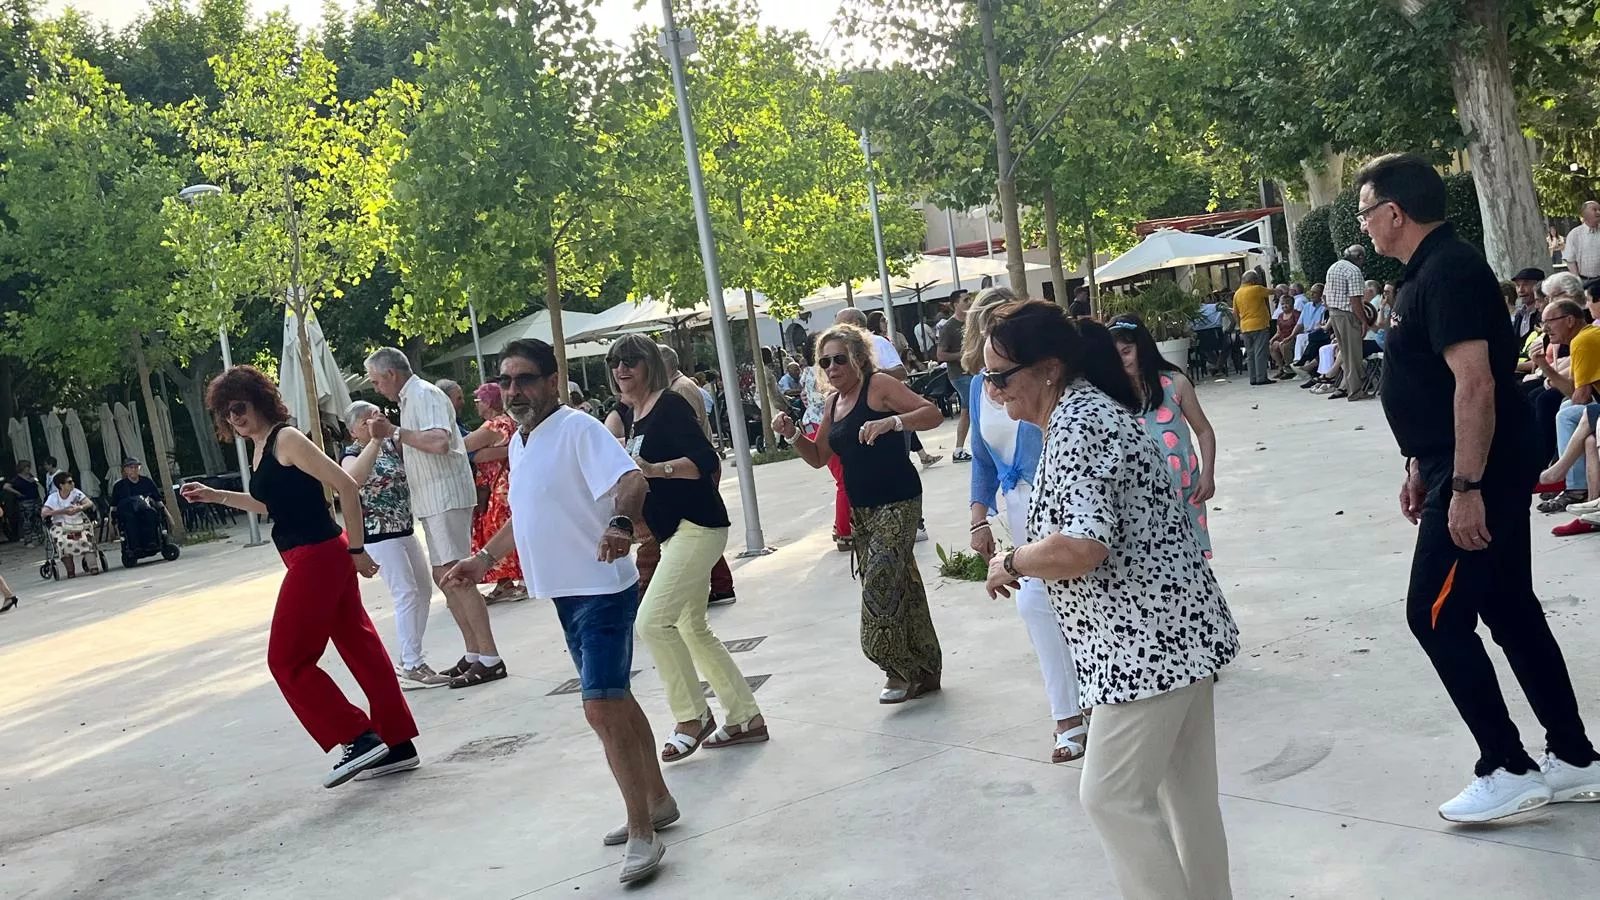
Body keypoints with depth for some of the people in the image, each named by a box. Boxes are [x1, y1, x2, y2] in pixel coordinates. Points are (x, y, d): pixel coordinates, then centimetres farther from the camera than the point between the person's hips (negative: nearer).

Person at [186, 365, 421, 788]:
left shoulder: (287, 439, -14)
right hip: (315, 559, 9)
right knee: (359, 646, 11)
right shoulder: (259, 448, 14)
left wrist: (356, 549, -16)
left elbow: (346, 487, -18)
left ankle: (359, 738, -1)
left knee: (288, 659, -3)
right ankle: (397, 743, 16)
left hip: (317, 557, -9)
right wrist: (215, 495, 26)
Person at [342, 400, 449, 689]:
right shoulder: (353, 454, -11)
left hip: (405, 530, 8)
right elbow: (354, 478, -33)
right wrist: (375, 439, -34)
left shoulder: (390, 444, 8)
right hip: (378, 534, -8)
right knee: (407, 595, -13)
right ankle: (413, 668, -8)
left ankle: (409, 659, 24)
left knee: (424, 591, 12)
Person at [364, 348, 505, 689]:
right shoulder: (411, 398, 18)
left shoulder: (424, 395, -12)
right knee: (443, 577, 12)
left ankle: (490, 659, -9)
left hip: (446, 496, -11)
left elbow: (440, 442, -28)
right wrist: (391, 437, 12)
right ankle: (474, 653, 17)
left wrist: (395, 432, -21)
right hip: (433, 501, 11)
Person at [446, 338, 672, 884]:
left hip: (602, 588, -10)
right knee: (614, 699, 18)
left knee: (602, 706, -14)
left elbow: (632, 480, -31)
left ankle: (642, 834, -4)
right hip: (565, 591, 10)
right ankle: (657, 803, 32)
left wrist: (620, 523, -49)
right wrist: (484, 559, 24)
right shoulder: (519, 442, 12)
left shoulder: (578, 430, -15)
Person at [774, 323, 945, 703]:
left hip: (897, 503, -8)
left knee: (879, 587, -13)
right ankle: (924, 671, 23)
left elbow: (932, 414, -18)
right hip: (861, 509, 8)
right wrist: (792, 434, 2)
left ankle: (905, 671, 4)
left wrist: (890, 422, -34)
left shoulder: (879, 384, -10)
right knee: (899, 586, 13)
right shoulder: (834, 404, 13)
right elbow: (819, 457, 20)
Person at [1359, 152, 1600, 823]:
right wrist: (1420, 467, 21)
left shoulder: (1449, 272, -19)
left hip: (1480, 475, -10)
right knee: (1510, 610, 14)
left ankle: (1508, 769, 5)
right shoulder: (1428, 272, 13)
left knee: (1435, 616, -4)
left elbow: (1476, 385, -26)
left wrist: (1465, 488, -27)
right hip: (1469, 472, 10)